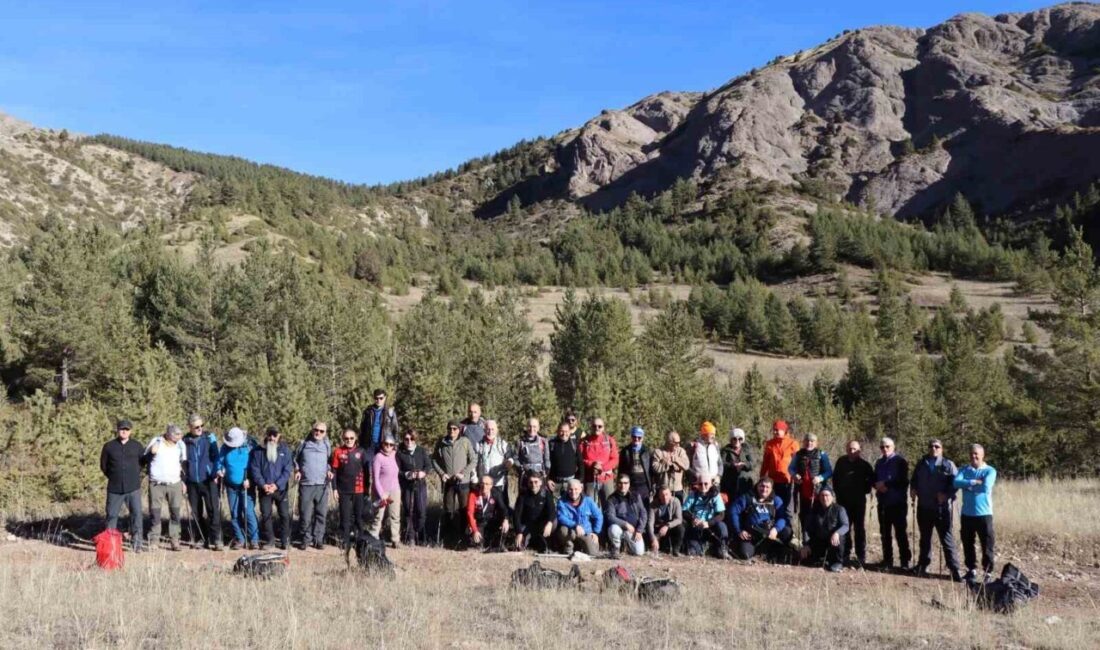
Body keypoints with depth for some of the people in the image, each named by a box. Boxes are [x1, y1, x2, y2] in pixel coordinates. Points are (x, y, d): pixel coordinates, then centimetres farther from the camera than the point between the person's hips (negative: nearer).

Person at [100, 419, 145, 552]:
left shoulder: (137, 446, 5)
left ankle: (137, 542, -1)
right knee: (112, 514, 5)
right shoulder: (109, 446, 3)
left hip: (133, 487, 0)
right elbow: (103, 466, 12)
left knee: (136, 513, -5)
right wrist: (113, 477, 9)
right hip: (115, 488, 0)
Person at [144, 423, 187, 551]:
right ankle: (154, 541, 8)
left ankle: (174, 540, 4)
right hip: (156, 484, -2)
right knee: (155, 513, 0)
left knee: (175, 512, -1)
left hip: (175, 484, 2)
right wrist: (151, 452, -18)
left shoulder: (181, 445, 5)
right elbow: (144, 460, 1)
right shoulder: (155, 442, -3)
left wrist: (184, 481, 13)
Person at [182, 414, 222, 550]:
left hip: (208, 481, -3)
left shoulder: (209, 437, 1)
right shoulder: (185, 441, 6)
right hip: (192, 482, 3)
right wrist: (183, 481, 9)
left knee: (214, 510, -9)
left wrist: (216, 474, -9)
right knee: (195, 513, 7)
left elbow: (215, 456, 1)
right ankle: (203, 539, 17)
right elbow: (183, 462, 13)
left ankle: (216, 539, -7)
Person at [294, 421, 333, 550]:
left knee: (321, 514, 1)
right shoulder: (303, 444, 7)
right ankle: (305, 539, 9)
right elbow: (295, 458, 17)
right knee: (305, 514, -2)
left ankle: (318, 539, 11)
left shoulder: (327, 445, 10)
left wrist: (329, 470, 0)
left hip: (322, 485, 1)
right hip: (306, 484, -1)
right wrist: (297, 470, 1)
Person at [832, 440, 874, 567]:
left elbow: (871, 479, 6)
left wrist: (865, 489, -2)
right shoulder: (841, 462, 2)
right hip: (844, 500, 2)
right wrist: (838, 492, 6)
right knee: (845, 527, 6)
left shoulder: (864, 465, -4)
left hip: (859, 501, -2)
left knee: (860, 528, 2)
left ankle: (861, 556, 5)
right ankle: (845, 554, 13)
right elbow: (835, 478, 12)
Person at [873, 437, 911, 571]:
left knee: (901, 533, -2)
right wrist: (877, 485, -5)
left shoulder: (900, 462, -4)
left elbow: (903, 481, -12)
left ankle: (905, 561, 4)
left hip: (898, 503, -6)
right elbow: (874, 479, 17)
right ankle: (887, 560, 18)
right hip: (883, 502, 6)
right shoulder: (879, 463, 14)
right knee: (885, 533, 10)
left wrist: (886, 484, -16)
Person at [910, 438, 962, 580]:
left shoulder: (948, 465, -1)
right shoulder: (921, 464, 12)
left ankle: (954, 568, -1)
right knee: (925, 538, 15)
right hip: (924, 507, 4)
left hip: (942, 508, -4)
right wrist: (913, 489, 2)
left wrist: (946, 495, -19)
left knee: (947, 538, -4)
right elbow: (913, 480, 22)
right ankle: (923, 565, 26)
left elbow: (955, 482, -7)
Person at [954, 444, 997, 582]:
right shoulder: (964, 470, 8)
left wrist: (967, 486, -9)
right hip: (967, 514, 4)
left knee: (987, 545, 0)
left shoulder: (990, 471, -2)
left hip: (984, 514, -4)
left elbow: (986, 487, -19)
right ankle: (972, 570, 25)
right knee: (967, 544, 12)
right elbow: (956, 482, -11)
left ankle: (988, 571, 10)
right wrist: (974, 482, -19)